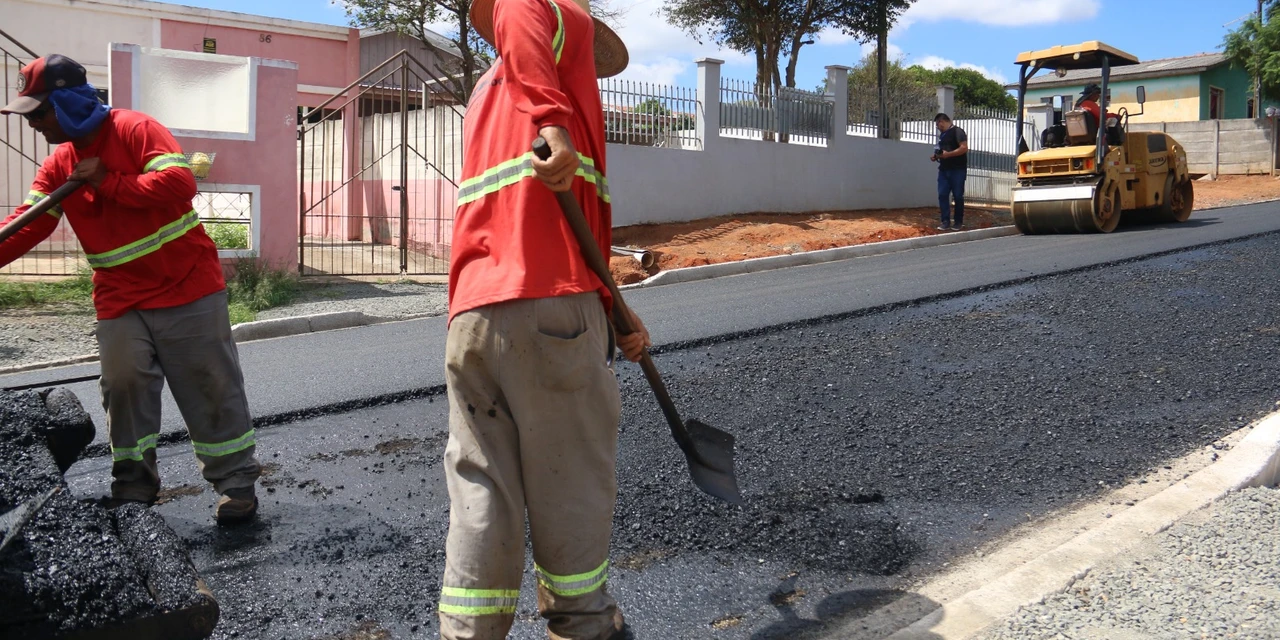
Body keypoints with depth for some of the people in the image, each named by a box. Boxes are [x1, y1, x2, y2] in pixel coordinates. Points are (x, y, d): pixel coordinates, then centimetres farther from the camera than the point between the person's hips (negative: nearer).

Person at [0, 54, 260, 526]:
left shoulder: (136, 130, -10)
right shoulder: (57, 165, 8)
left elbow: (179, 184, -23)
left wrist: (108, 182, -17)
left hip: (186, 289, -6)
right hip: (119, 303, 6)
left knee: (210, 387, 0)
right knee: (124, 388, 7)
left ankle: (236, 480, 11)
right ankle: (133, 486, 24)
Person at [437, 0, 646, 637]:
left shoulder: (491, 86, 31)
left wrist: (612, 316, 23)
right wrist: (556, 124, -24)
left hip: (472, 312, 7)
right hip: (552, 304, -7)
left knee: (479, 485, 11)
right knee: (574, 476, 9)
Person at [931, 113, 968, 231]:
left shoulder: (957, 131, -7)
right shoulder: (942, 134, 18)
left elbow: (964, 148, -17)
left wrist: (948, 154, -22)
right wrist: (937, 156, 9)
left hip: (957, 170, -7)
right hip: (943, 170, 7)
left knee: (958, 196, -1)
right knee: (942, 195, -2)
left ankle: (959, 222, 9)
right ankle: (945, 222, 0)